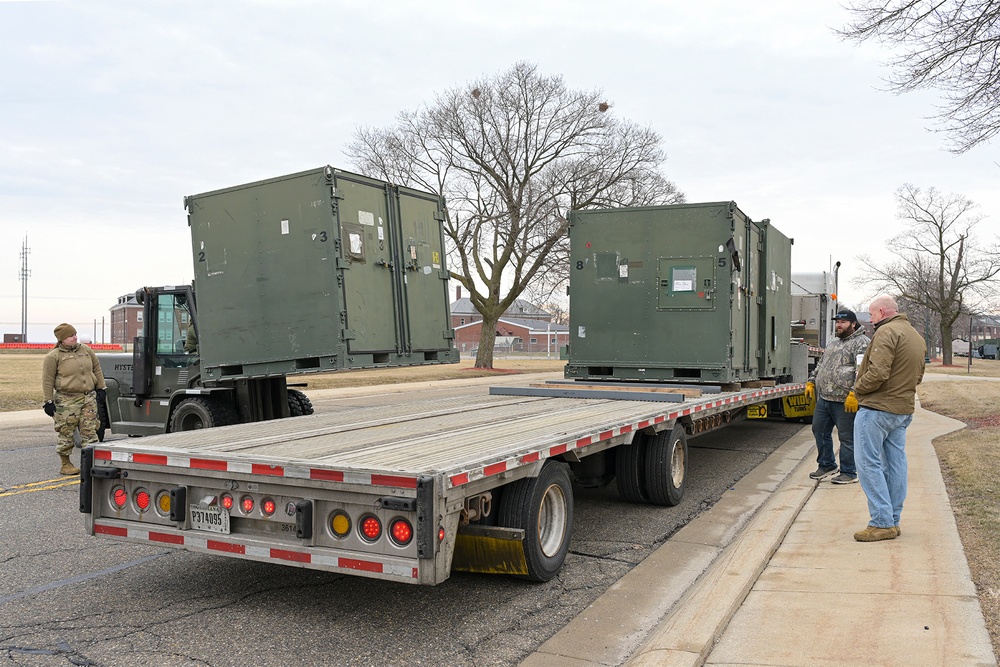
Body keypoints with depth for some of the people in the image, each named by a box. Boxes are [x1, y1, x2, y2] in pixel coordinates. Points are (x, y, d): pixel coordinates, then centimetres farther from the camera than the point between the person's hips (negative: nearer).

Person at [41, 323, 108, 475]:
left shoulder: (86, 350, 10)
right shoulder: (53, 357, -4)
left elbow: (96, 368, 18)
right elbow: (47, 381, -4)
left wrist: (101, 388, 15)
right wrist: (48, 402, -7)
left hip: (89, 397, 4)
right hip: (67, 400, -4)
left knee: (90, 431, 4)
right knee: (66, 433, 2)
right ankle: (65, 464, 15)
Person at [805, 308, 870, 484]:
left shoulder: (862, 343, -8)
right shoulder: (834, 343, 21)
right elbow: (820, 365, 30)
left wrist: (854, 393, -25)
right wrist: (812, 382, 20)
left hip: (845, 401, -9)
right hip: (824, 397, 9)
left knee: (847, 437, 0)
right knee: (819, 430, 14)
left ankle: (849, 473, 11)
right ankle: (826, 465, 29)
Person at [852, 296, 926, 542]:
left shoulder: (887, 332, -15)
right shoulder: (916, 336, 17)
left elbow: (878, 372, -24)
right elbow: (918, 376, 23)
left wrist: (858, 388, -9)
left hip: (877, 409, -10)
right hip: (904, 409, 10)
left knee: (869, 463, -5)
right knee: (895, 463, 12)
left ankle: (882, 523, -6)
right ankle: (893, 520, 18)